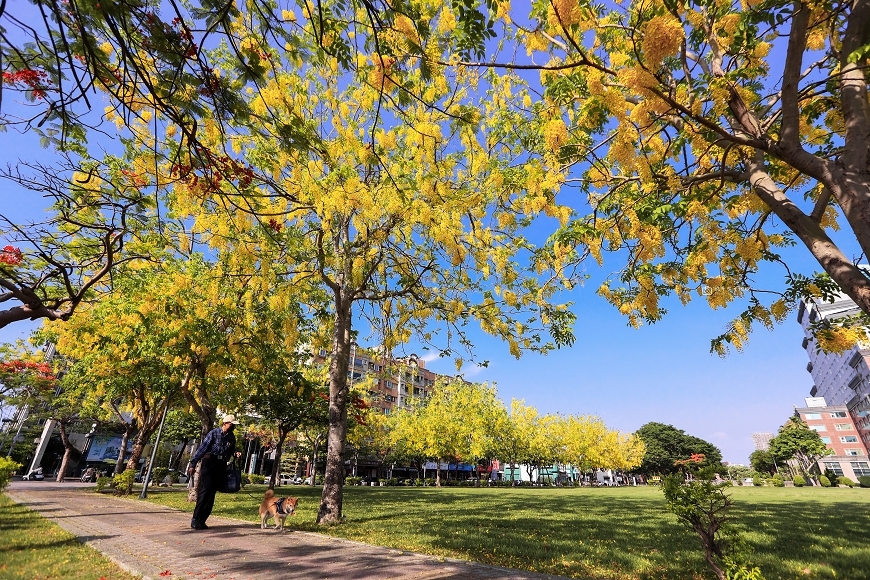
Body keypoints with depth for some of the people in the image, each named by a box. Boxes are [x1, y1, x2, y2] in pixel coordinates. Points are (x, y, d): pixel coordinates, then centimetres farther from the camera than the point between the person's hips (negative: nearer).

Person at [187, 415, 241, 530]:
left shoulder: (232, 437, 9)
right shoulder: (214, 433, -6)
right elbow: (202, 448, -8)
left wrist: (236, 453, -3)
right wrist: (193, 464, -11)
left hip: (221, 466, 5)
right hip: (209, 463, -4)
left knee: (212, 493, 4)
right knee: (205, 489, -11)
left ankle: (202, 520, 11)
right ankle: (195, 519, -2)